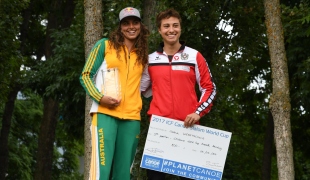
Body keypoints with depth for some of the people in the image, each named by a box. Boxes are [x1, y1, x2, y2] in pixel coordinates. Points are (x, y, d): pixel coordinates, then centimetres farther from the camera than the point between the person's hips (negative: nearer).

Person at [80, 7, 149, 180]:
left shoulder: (143, 55, 16)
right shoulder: (105, 45, 5)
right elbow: (86, 76, 3)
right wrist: (100, 97, -12)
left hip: (132, 118, 4)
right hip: (105, 114, -4)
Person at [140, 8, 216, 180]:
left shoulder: (194, 56, 5)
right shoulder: (150, 59, 10)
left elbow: (209, 88, 5)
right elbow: (142, 89, 22)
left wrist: (198, 112, -7)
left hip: (187, 126, -1)